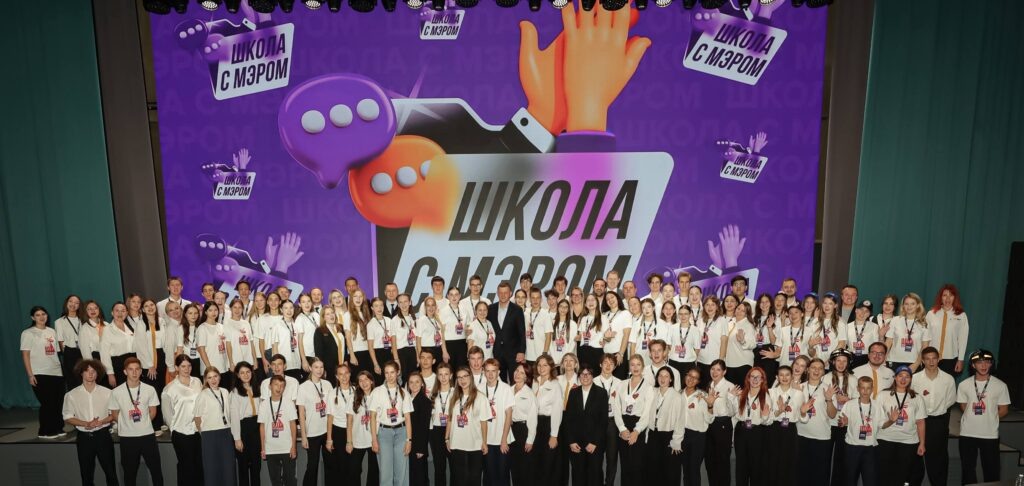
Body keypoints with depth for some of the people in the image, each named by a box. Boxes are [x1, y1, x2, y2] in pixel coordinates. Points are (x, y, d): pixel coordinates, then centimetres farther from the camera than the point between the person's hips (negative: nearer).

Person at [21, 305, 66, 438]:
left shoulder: (52, 331, 12)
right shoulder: (28, 333, -1)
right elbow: (25, 355, -5)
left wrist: (61, 369, 8)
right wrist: (30, 375, -11)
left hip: (57, 372, 4)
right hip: (40, 374, -4)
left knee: (58, 402, 4)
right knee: (47, 403, -2)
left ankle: (57, 429, 16)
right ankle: (45, 432, 10)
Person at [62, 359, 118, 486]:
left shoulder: (107, 393, -2)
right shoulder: (71, 395, -2)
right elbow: (67, 418, 0)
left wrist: (101, 422, -17)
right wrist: (86, 424, -15)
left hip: (103, 435, 0)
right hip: (84, 437, 1)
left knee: (110, 471, 5)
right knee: (86, 473, 10)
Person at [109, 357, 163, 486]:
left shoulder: (149, 390, -5)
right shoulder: (116, 392, -7)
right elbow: (115, 415, 4)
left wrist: (143, 423, 4)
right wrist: (128, 424, 6)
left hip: (147, 435, 1)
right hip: (127, 437, 0)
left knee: (155, 469, 8)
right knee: (130, 472, 12)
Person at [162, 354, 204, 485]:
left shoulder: (197, 382, 3)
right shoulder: (170, 388, -8)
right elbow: (167, 413, 0)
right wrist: (175, 427, 5)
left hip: (198, 430, 3)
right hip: (181, 433, -3)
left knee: (199, 465, 8)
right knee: (186, 466, 7)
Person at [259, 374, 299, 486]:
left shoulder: (289, 403, -5)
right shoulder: (264, 404, 0)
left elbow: (292, 425, -2)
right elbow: (262, 427, 5)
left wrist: (293, 446, -5)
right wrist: (262, 448, 3)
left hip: (287, 448, -2)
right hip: (270, 450, 2)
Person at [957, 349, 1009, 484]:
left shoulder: (1000, 385, -5)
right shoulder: (964, 385, -2)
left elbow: (1004, 410, 1)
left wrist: (989, 419, 0)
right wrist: (973, 418, 0)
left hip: (990, 434, -1)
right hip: (967, 433, 1)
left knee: (991, 469, 8)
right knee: (968, 468, 11)